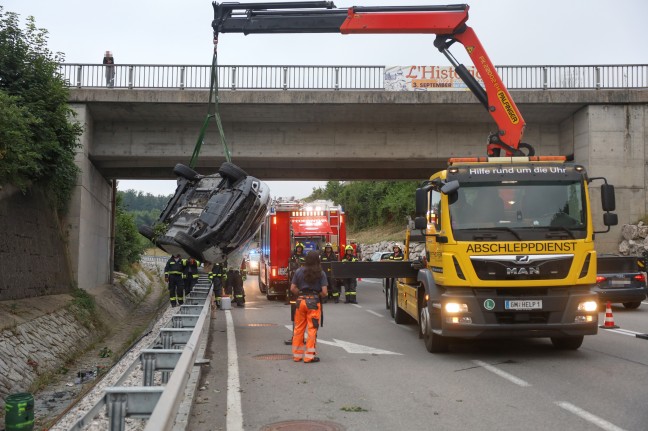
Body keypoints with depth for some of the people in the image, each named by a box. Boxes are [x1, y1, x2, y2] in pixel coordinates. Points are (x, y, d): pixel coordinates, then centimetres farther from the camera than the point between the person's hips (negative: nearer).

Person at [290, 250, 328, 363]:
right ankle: (309, 356, 6)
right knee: (312, 329, 4)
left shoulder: (299, 271, 2)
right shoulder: (321, 273, -6)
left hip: (301, 301, 3)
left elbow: (292, 288, -1)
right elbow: (324, 292, -10)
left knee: (298, 328, 11)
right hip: (314, 302, -3)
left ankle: (297, 355, 18)